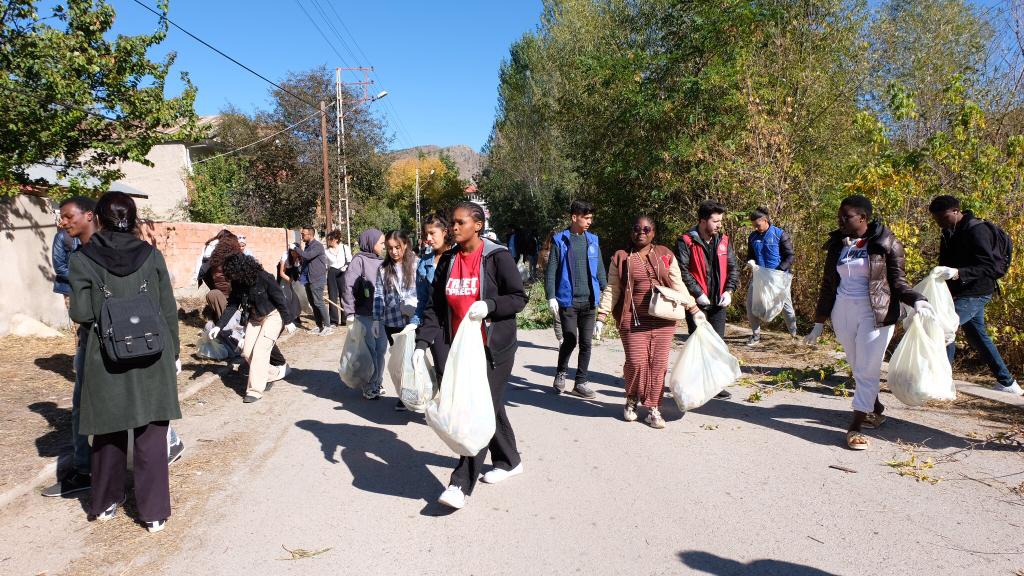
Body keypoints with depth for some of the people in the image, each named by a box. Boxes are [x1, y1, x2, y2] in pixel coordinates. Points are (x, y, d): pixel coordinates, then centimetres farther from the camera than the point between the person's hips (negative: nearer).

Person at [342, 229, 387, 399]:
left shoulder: (380, 261, 10)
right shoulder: (360, 260, -9)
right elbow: (348, 286, -13)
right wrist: (349, 313, -14)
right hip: (365, 315, -6)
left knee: (381, 350, 10)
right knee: (370, 351, -1)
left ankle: (377, 384, 25)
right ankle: (369, 388, 11)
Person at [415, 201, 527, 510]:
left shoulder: (497, 257, -9)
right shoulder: (447, 261, 7)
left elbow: (519, 298, -8)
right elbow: (434, 306, 5)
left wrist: (489, 306, -26)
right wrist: (422, 342, -5)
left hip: (493, 347, -6)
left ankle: (461, 484, -5)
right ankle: (509, 461, 35)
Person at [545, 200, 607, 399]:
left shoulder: (593, 240, 10)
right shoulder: (560, 240, -3)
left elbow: (600, 269, 14)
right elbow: (551, 271, -4)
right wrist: (551, 297, -10)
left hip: (589, 301, 4)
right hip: (568, 300, -4)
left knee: (586, 342, 6)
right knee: (570, 340, -4)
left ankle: (580, 382, 17)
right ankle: (560, 374, 21)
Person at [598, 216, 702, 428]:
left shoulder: (665, 255, 11)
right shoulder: (621, 258, 6)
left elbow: (678, 284, 13)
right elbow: (611, 289, 5)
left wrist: (693, 309, 9)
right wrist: (602, 316, -2)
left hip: (663, 319, 2)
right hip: (633, 320, -2)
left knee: (659, 363, 1)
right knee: (636, 362, -8)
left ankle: (653, 409, 12)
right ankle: (631, 401, 19)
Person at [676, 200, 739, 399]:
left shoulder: (723, 241, 9)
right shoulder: (686, 242, -8)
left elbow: (733, 268, 12)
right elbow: (682, 271, -14)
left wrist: (729, 290, -3)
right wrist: (698, 293, -18)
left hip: (719, 302, 5)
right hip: (696, 302, -5)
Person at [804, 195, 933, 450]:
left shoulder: (886, 243, -5)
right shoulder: (837, 244, 8)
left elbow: (898, 281, -2)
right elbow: (828, 285, 13)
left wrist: (916, 300, -23)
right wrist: (819, 323, 14)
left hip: (875, 314, -4)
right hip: (843, 312, 5)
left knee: (867, 370, -4)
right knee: (856, 367, 13)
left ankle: (856, 426, -1)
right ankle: (875, 409, 33)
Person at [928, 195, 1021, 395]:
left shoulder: (976, 231, -19)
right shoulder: (951, 232, 9)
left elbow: (988, 267, -27)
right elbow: (948, 262, 20)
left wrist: (958, 273, -41)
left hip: (975, 293, -10)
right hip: (963, 293, 10)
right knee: (977, 335, 18)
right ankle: (1007, 382, 31)